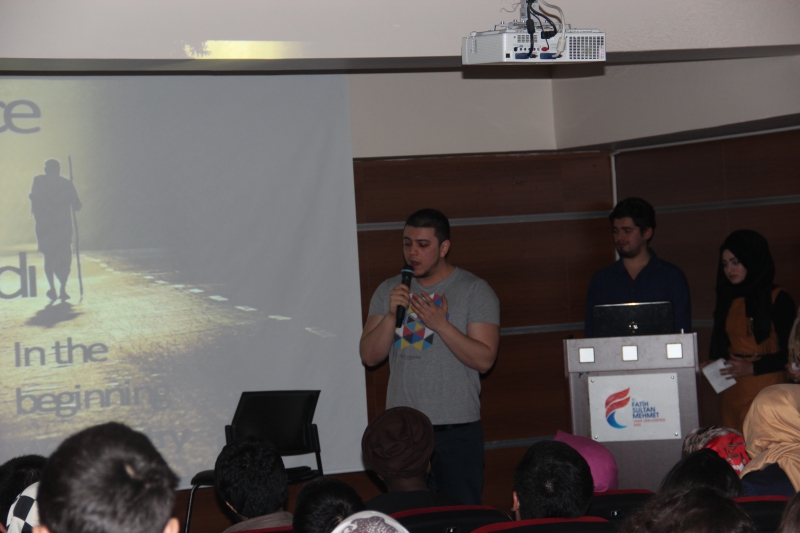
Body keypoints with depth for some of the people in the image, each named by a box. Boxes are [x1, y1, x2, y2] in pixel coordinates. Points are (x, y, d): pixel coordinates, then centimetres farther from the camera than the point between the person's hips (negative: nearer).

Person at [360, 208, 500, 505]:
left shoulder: (475, 291, 0)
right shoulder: (389, 291, 11)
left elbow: (484, 359, -10)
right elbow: (369, 356, 4)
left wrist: (440, 324, -19)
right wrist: (391, 315, -11)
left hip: (457, 429, -3)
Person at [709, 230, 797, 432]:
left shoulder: (778, 300, -2)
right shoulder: (728, 300, 17)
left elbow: (790, 352, -6)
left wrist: (753, 367, -15)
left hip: (765, 389, -5)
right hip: (731, 391, 5)